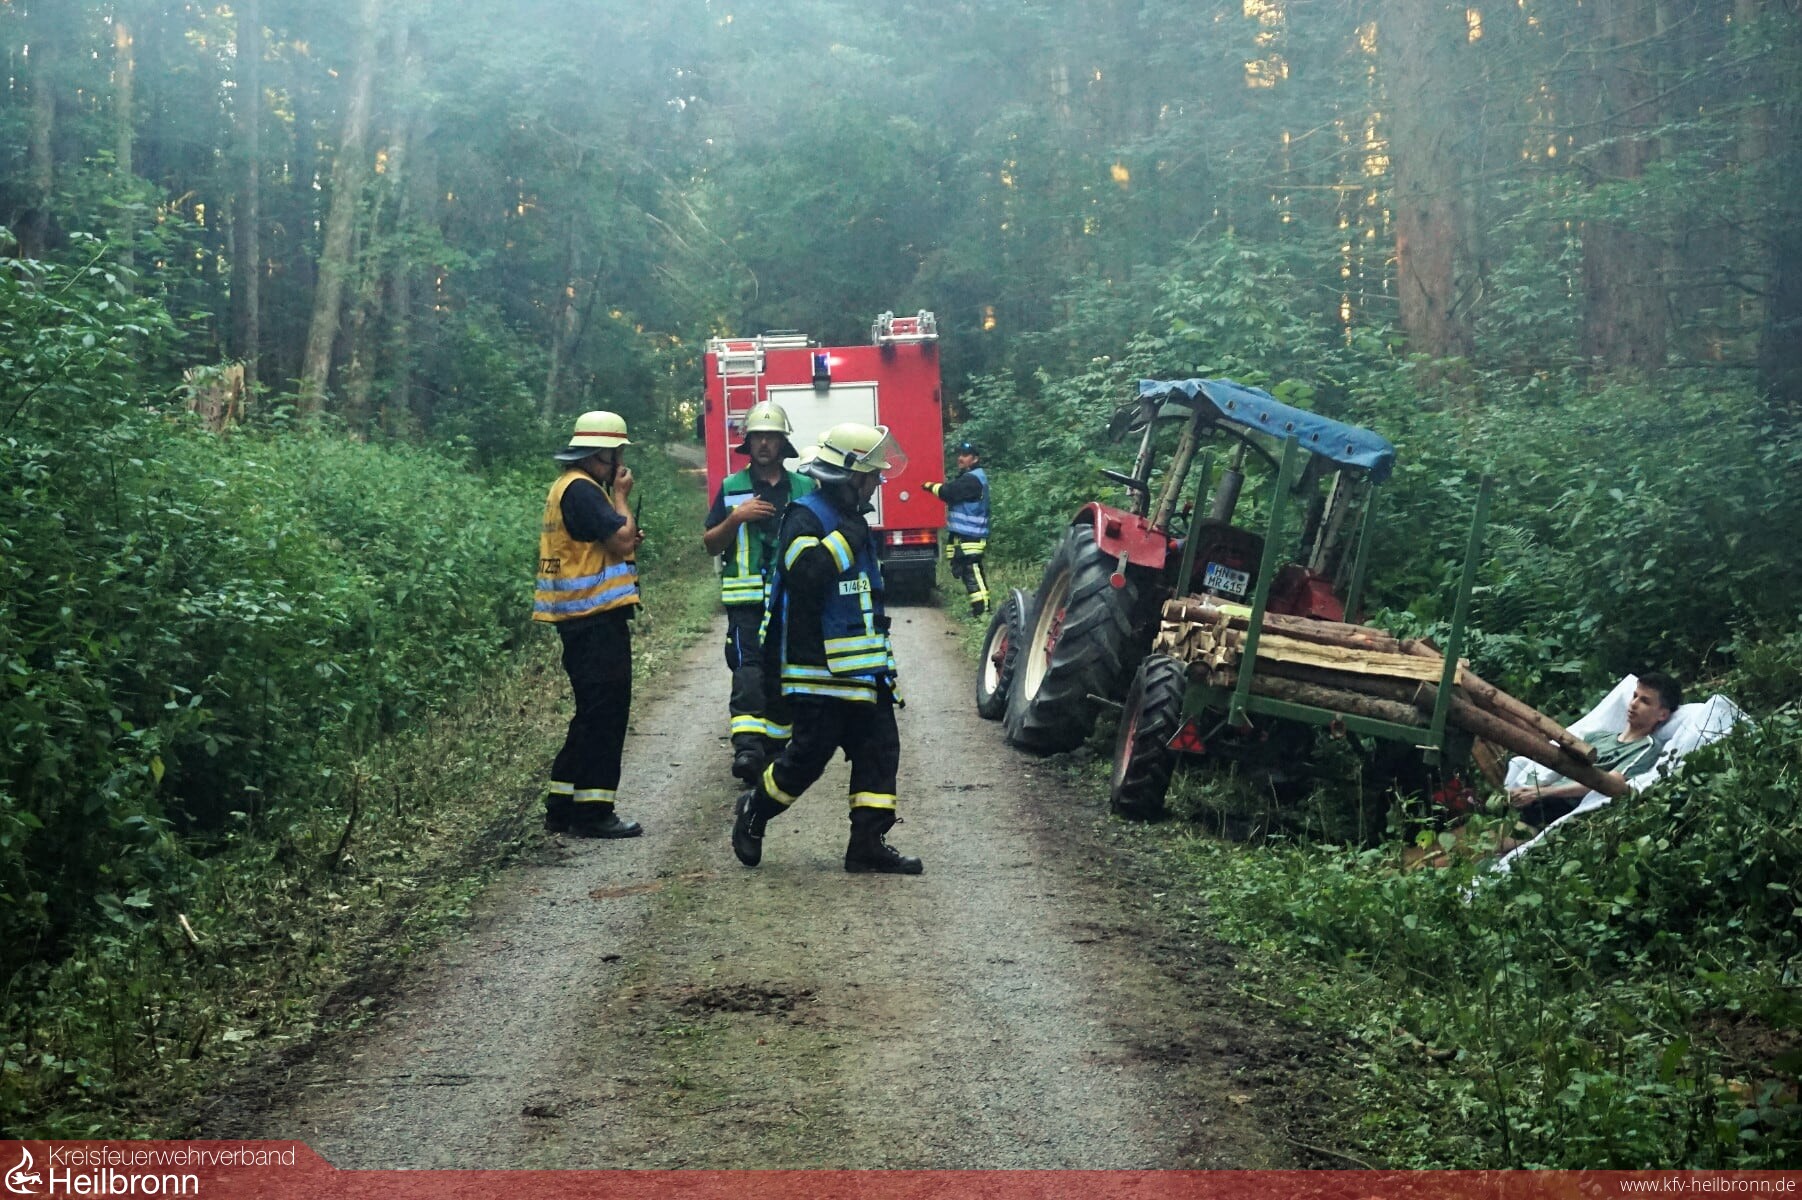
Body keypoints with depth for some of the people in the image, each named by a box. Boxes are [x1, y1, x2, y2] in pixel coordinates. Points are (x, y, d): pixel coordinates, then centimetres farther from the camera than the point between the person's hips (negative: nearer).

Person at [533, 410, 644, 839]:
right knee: (605, 712, -7)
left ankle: (562, 808, 19)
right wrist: (620, 494, -6)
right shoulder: (581, 489, -15)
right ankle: (592, 812, -4)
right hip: (597, 619, -11)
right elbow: (622, 539, -20)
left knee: (592, 715, 15)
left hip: (583, 620, 11)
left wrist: (628, 543, 10)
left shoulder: (568, 487, 19)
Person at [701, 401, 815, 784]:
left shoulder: (805, 489, 10)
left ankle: (774, 747, 18)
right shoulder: (731, 489, 7)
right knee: (749, 669, -16)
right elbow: (709, 544, 7)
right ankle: (746, 747, -26)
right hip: (747, 599, -2)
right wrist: (735, 518, -10)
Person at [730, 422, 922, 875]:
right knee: (810, 753, -4)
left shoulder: (850, 520, 18)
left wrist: (882, 662, 28)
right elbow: (807, 574, -28)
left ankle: (868, 843, 6)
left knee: (879, 748, 3)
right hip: (818, 670, -9)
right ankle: (752, 813, 19)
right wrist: (847, 532, -24)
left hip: (859, 668, 9)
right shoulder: (806, 518, -11)